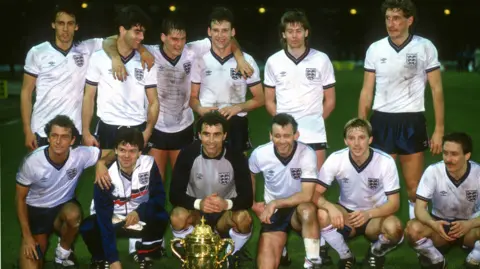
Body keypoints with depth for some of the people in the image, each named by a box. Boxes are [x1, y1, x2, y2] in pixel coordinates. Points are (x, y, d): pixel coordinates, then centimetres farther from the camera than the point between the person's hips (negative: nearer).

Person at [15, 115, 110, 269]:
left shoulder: (80, 155, -19)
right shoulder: (32, 162, -22)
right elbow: (20, 198, -10)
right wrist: (27, 236, -14)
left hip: (63, 207, 1)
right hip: (35, 211, -1)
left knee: (73, 214, -36)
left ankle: (63, 252, -6)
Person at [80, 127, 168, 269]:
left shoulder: (149, 164, -20)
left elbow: (159, 197, -13)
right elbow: (103, 217, -30)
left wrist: (140, 212, -36)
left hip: (139, 218, 2)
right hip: (112, 218, -2)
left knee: (161, 218, -28)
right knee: (88, 228, -31)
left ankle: (144, 256, 0)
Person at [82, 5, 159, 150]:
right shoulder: (99, 58, 0)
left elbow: (153, 102, 4)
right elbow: (89, 97, 3)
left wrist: (147, 132, -10)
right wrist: (86, 132, -4)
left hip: (137, 131, 1)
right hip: (107, 130, -1)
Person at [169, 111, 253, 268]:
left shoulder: (236, 157, -19)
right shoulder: (187, 154, -19)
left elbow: (247, 198, -21)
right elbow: (175, 195, -21)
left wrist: (227, 203, -43)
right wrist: (198, 203, -40)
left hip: (225, 212, 0)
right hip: (196, 210, 0)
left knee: (244, 219, -32)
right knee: (177, 217, -32)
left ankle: (231, 255, 0)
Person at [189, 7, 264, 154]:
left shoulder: (247, 61, -1)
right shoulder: (200, 61, 3)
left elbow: (259, 99, 3)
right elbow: (193, 98, 9)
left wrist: (237, 107, -15)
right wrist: (200, 109, -14)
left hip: (236, 126, 0)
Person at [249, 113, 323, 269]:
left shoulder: (307, 154, -21)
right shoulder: (260, 154, -12)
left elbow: (307, 196, -25)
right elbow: (249, 176, 11)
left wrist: (275, 203, -25)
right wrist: (252, 205, 3)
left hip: (299, 208, -1)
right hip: (272, 212, 1)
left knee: (307, 209, -39)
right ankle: (279, 244, 14)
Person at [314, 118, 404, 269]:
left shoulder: (386, 162, -21)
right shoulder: (335, 159, -17)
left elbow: (394, 204, -19)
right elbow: (316, 194, -16)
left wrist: (368, 214, -38)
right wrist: (330, 207, -39)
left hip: (376, 215, -1)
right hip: (346, 213, 1)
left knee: (394, 228, -35)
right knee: (322, 215, -32)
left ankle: (376, 253, 3)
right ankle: (346, 256, -3)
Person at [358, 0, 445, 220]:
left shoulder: (425, 47, -2)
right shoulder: (375, 49, 3)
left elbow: (436, 90, 1)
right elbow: (366, 92, 8)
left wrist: (439, 130, -4)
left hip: (412, 122, -1)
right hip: (381, 121, 2)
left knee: (415, 187, 2)